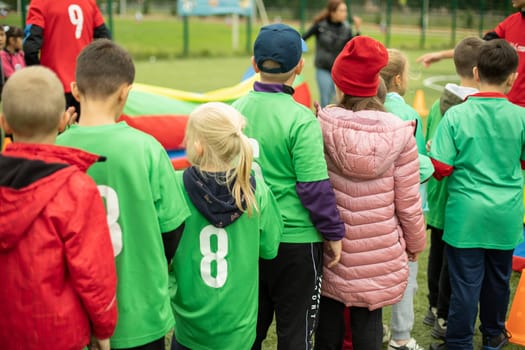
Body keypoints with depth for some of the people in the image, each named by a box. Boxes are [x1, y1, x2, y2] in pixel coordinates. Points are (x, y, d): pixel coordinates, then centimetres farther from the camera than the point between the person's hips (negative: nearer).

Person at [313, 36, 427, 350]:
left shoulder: (321, 125, -11)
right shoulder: (399, 132, -9)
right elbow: (408, 202, -5)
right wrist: (416, 243, 12)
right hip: (380, 250, 0)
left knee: (329, 316, 16)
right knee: (368, 319, 10)